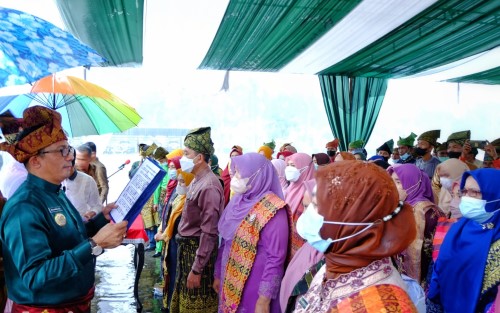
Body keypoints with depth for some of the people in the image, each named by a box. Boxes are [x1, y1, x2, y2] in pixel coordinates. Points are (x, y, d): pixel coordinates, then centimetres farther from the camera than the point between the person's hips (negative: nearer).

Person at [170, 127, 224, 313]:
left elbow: (209, 233, -23)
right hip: (187, 249, 9)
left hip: (198, 252, -9)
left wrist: (196, 269, -20)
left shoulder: (208, 187, -23)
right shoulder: (197, 181, 6)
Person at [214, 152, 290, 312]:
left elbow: (275, 257, -19)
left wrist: (264, 299, -19)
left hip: (255, 285, -6)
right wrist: (218, 275, 14)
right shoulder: (237, 201, 4)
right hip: (230, 284, 7)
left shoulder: (272, 209, -18)